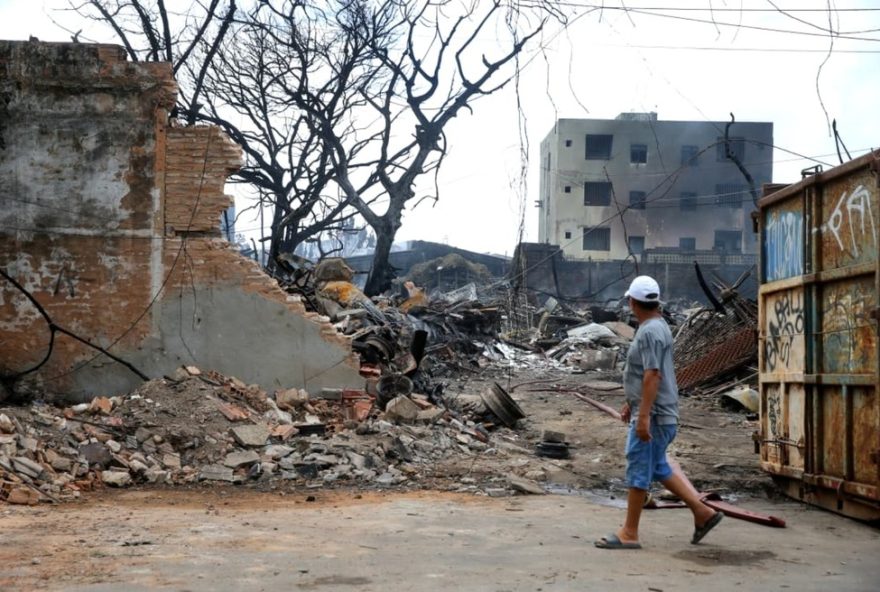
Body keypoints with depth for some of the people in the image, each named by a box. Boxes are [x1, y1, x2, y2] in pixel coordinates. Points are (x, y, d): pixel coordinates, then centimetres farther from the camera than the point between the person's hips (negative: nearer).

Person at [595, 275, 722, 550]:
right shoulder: (658, 326, 14)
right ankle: (702, 512, 21)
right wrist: (631, 403, 27)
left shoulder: (650, 332, -18)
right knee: (658, 467, 18)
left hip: (652, 415, -10)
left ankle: (629, 533, 6)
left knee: (638, 470, -2)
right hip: (654, 412, 10)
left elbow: (652, 376, -25)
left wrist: (643, 416, -26)